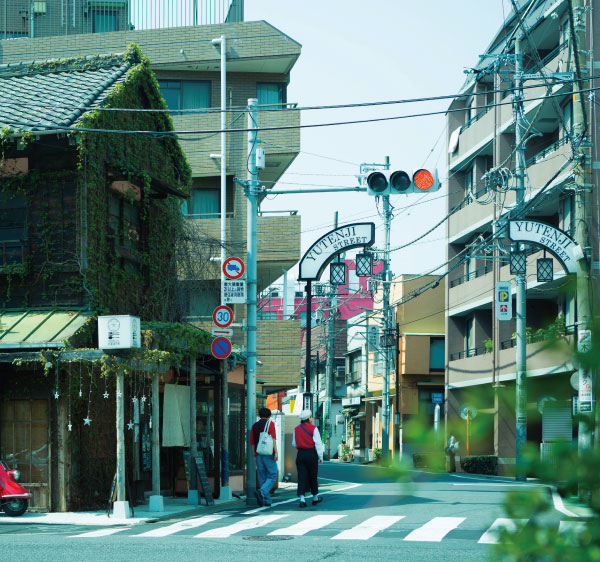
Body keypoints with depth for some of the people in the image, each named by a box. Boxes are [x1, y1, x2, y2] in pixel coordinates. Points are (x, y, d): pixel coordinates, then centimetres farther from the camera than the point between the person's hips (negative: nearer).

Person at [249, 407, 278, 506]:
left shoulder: (255, 425, 14)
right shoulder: (270, 423, -1)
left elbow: (252, 442, 13)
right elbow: (273, 439, -11)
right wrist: (276, 452, -13)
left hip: (258, 454, 5)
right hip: (268, 453, -5)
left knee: (262, 477, 8)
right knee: (272, 476, -2)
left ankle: (267, 500, 7)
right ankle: (262, 492, -24)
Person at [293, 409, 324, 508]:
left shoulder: (296, 429, 4)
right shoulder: (313, 428, -9)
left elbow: (294, 444, 11)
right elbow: (318, 443, -12)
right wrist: (320, 456, -7)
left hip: (300, 454, 3)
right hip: (311, 454, -3)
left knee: (301, 477, -1)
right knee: (313, 477, 11)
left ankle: (302, 498, -14)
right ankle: (315, 497, 25)